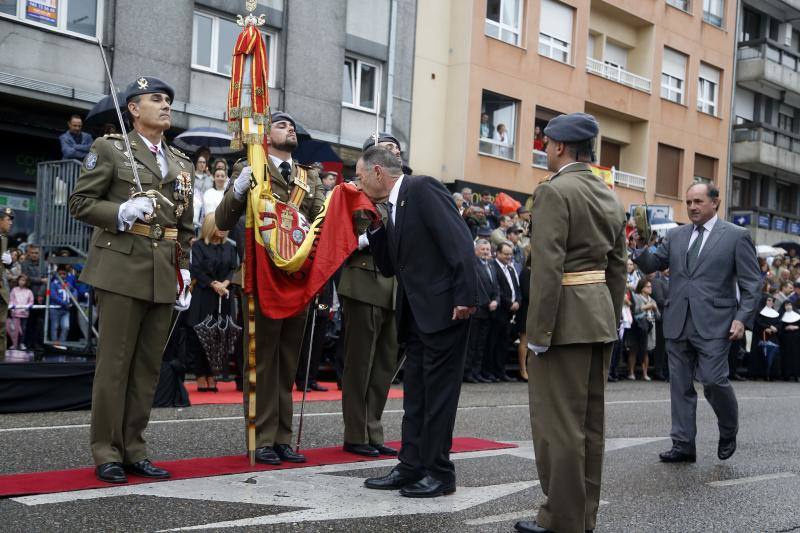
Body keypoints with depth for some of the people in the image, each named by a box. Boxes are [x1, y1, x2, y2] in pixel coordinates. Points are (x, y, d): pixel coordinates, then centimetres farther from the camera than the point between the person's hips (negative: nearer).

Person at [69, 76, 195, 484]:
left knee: (149, 366, 7)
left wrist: (185, 271, 9)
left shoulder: (183, 164, 17)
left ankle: (133, 449, 15)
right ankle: (106, 454, 6)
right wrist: (121, 212, -17)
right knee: (114, 363, -2)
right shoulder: (109, 148, 2)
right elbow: (80, 203, -1)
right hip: (122, 269, -5)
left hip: (164, 276, 5)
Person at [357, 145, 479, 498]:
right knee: (414, 393, 12)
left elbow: (459, 241, -18)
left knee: (438, 392, -2)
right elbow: (388, 268, 18)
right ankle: (411, 467, 20)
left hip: (445, 307, -9)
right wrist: (375, 226, 7)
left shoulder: (423, 188, -10)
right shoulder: (391, 208, 17)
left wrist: (466, 296, -23)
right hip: (416, 314, 9)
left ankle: (439, 473, 8)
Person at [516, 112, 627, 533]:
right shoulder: (610, 198, 13)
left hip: (566, 316, -8)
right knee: (590, 422, 13)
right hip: (601, 314, 9)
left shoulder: (554, 191, -11)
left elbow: (547, 266, -19)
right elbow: (618, 269, 15)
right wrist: (610, 322, 21)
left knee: (558, 423, -2)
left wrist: (538, 331, -17)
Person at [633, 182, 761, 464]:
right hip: (678, 323, 4)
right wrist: (640, 247, -8)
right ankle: (683, 445, 14)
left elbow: (751, 283, 1)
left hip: (714, 324, -4)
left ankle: (728, 433, 18)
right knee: (680, 385, 6)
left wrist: (743, 318, -10)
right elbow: (651, 265, 12)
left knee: (714, 381, -10)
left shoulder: (736, 236, 2)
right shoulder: (675, 235, 13)